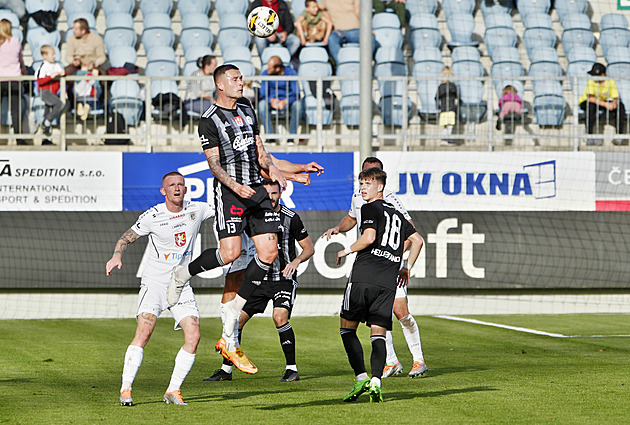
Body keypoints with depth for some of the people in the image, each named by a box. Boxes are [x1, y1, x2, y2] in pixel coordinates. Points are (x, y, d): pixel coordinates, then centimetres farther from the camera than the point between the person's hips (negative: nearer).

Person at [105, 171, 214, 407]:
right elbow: (126, 238, 3)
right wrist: (117, 255, -17)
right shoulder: (152, 216, -6)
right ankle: (125, 389, -19)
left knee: (193, 336, -11)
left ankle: (173, 391, 0)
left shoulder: (197, 209, 2)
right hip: (154, 281, -4)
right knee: (144, 331, -22)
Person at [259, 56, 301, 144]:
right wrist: (271, 100, -32)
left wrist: (284, 102, -37)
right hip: (272, 101, 1)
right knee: (262, 104, -33)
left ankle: (291, 137, -27)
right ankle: (270, 137, -29)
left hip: (287, 101, -1)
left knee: (297, 104, -36)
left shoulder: (291, 73, -12)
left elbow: (296, 93, -19)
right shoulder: (265, 73, -7)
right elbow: (263, 94, -9)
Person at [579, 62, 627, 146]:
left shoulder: (610, 82, -11)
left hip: (603, 102, 4)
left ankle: (620, 135, -13)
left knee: (620, 106, -17)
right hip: (586, 102, -4)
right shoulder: (591, 81, -23)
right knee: (591, 106, -39)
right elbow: (590, 98, -34)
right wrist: (605, 104, -43)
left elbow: (616, 98, -12)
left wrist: (614, 103, -37)